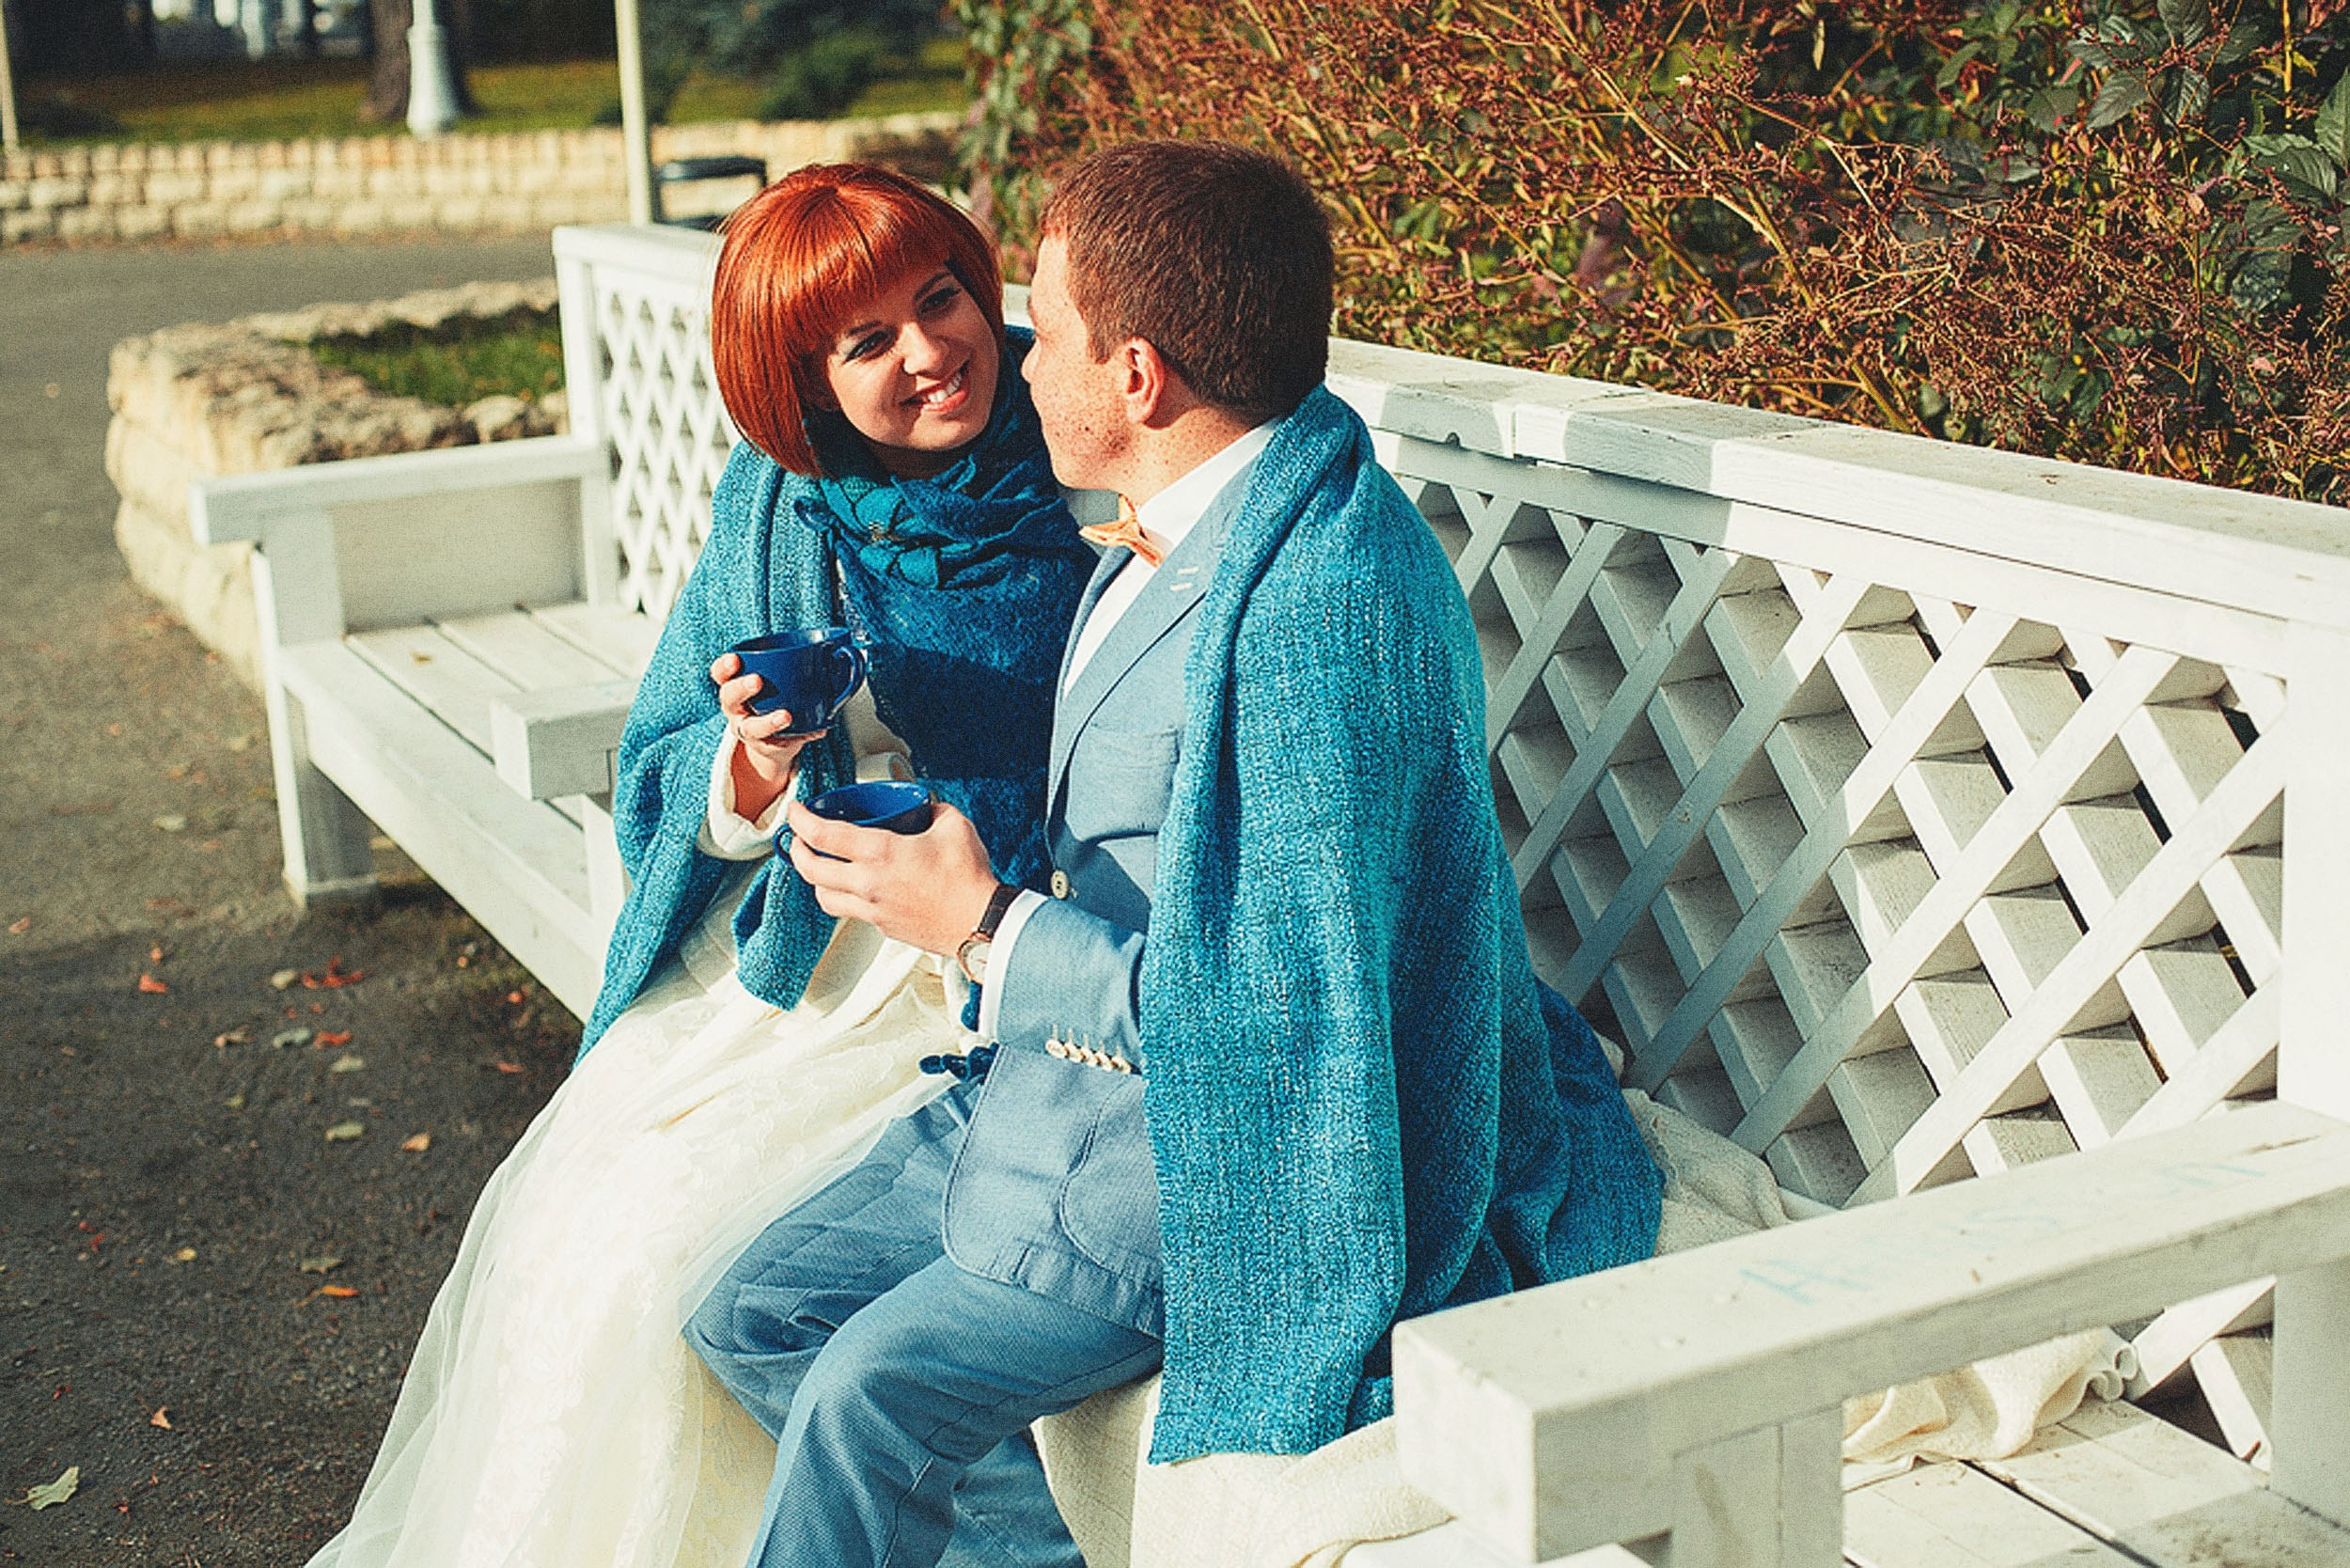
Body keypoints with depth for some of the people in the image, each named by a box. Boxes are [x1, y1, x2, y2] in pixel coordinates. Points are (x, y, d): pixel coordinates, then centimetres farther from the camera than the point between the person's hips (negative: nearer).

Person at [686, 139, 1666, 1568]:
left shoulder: (1325, 607, -27)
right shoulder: (1181, 538, 6)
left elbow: (1296, 1005, -27)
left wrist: (989, 931, -20)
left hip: (1225, 1146, -10)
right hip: (1077, 1070, 10)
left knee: (871, 1389, -19)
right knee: (753, 1320, 6)